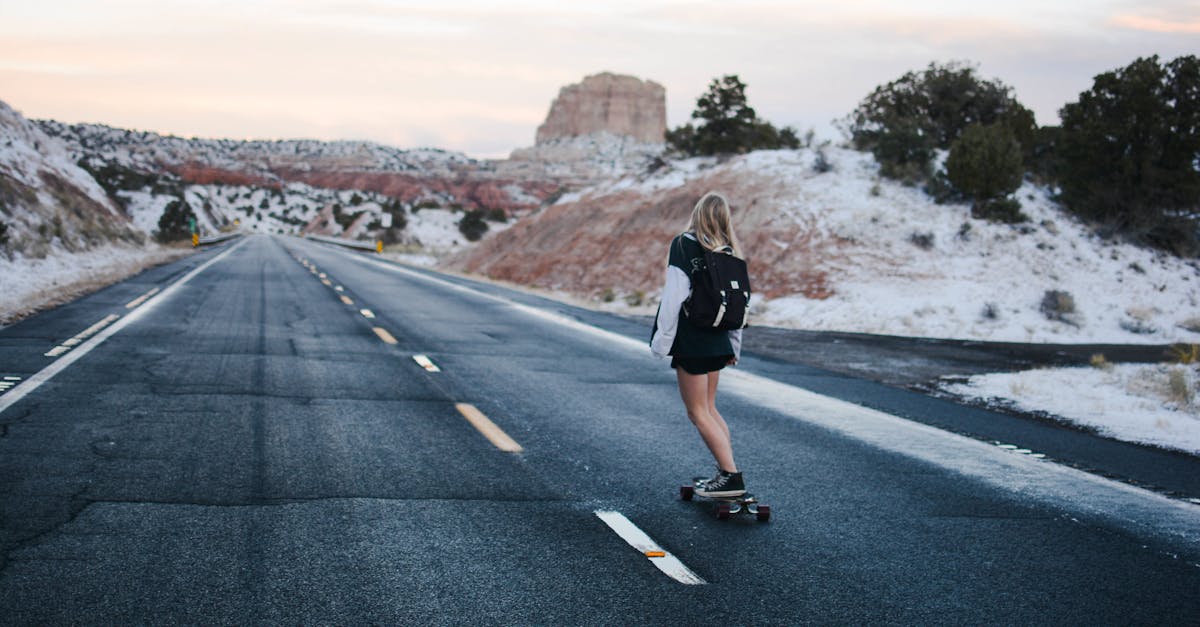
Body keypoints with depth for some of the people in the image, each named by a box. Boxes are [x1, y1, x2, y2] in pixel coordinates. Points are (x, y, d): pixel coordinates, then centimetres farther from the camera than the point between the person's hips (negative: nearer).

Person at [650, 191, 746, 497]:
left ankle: (731, 476, -7)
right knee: (709, 408, 19)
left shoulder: (684, 246, -11)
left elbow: (674, 298, -17)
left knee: (698, 412, -1)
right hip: (718, 342, 7)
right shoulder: (729, 252, 8)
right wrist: (734, 346, 22)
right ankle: (726, 471, 17)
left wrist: (662, 342, -11)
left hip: (690, 342, -7)